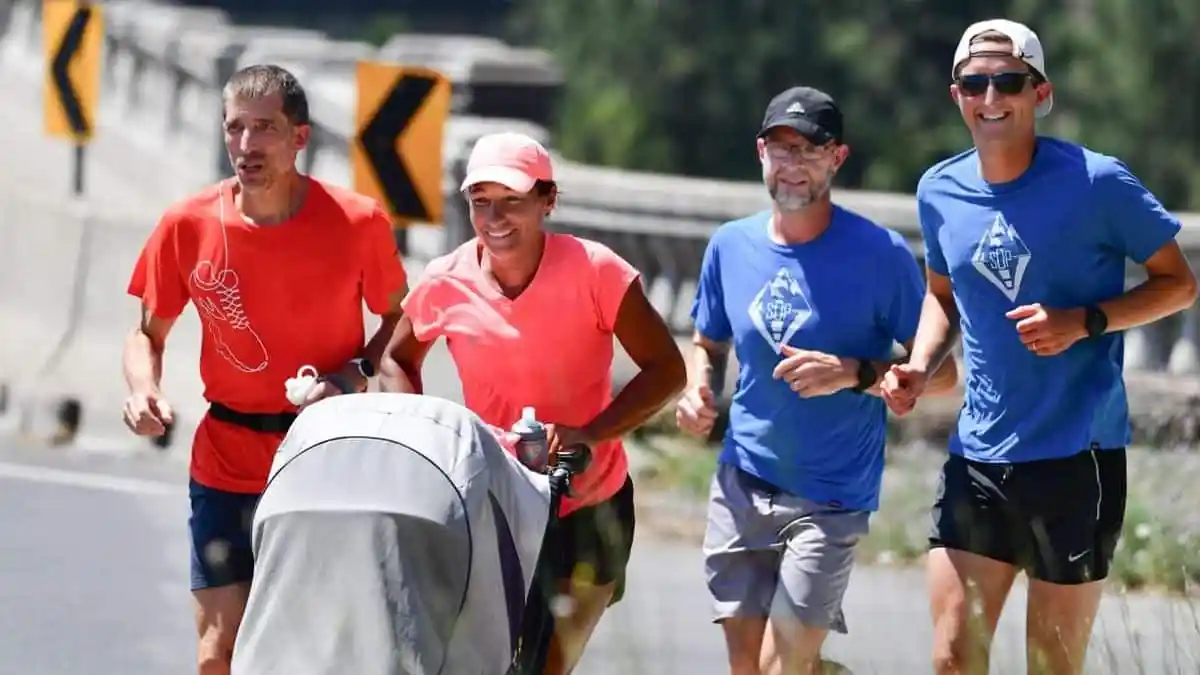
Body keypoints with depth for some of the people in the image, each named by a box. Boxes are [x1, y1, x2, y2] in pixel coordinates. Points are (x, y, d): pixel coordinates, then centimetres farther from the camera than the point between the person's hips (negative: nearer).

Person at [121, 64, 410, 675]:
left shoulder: (358, 222, -11)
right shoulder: (189, 225, -8)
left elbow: (398, 318, 5)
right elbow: (148, 332, 6)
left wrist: (354, 377, -14)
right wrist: (143, 390, -14)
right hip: (227, 467, 1)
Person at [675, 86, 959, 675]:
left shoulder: (880, 255, -10)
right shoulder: (731, 246, 3)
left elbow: (941, 373, -8)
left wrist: (854, 374, -23)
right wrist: (698, 390, -4)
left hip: (830, 498, -4)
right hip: (741, 486, 4)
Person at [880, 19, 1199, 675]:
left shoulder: (1097, 183, -10)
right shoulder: (940, 191, 5)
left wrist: (1085, 322, -17)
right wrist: (920, 365, 4)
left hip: (1078, 455, -4)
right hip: (976, 454, 4)